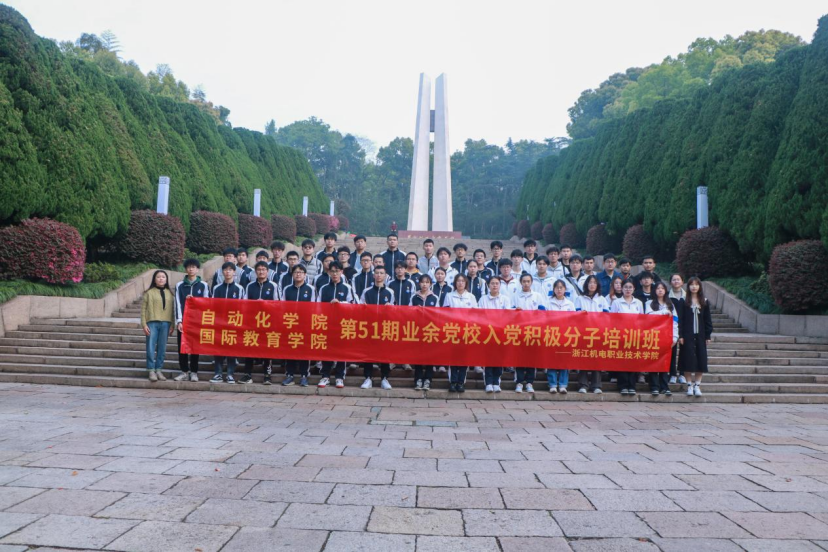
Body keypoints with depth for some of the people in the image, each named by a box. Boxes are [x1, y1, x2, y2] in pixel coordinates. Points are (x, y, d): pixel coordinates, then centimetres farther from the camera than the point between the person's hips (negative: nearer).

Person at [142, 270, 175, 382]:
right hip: (152, 323, -2)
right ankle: (151, 371, 5)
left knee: (162, 348, 6)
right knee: (151, 348, -2)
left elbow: (172, 310, 10)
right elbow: (143, 309, 1)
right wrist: (144, 324, -5)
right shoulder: (149, 292, 3)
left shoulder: (170, 293, 11)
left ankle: (159, 370, 14)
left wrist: (172, 325, 5)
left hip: (165, 323, 2)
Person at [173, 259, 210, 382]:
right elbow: (178, 304, 1)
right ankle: (184, 372, 10)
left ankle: (194, 372, 9)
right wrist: (179, 321, -8)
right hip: (183, 321, 1)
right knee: (182, 347, 2)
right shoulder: (179, 285, 7)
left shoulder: (203, 285, 4)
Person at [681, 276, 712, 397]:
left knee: (701, 359, 1)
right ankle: (690, 385, 7)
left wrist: (708, 335, 3)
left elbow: (708, 319, 8)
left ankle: (697, 385, 11)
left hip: (700, 335, 2)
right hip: (688, 335, -2)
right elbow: (680, 319, -2)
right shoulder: (684, 302, 0)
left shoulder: (705, 302, 7)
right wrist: (681, 335, -8)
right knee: (688, 359, -3)